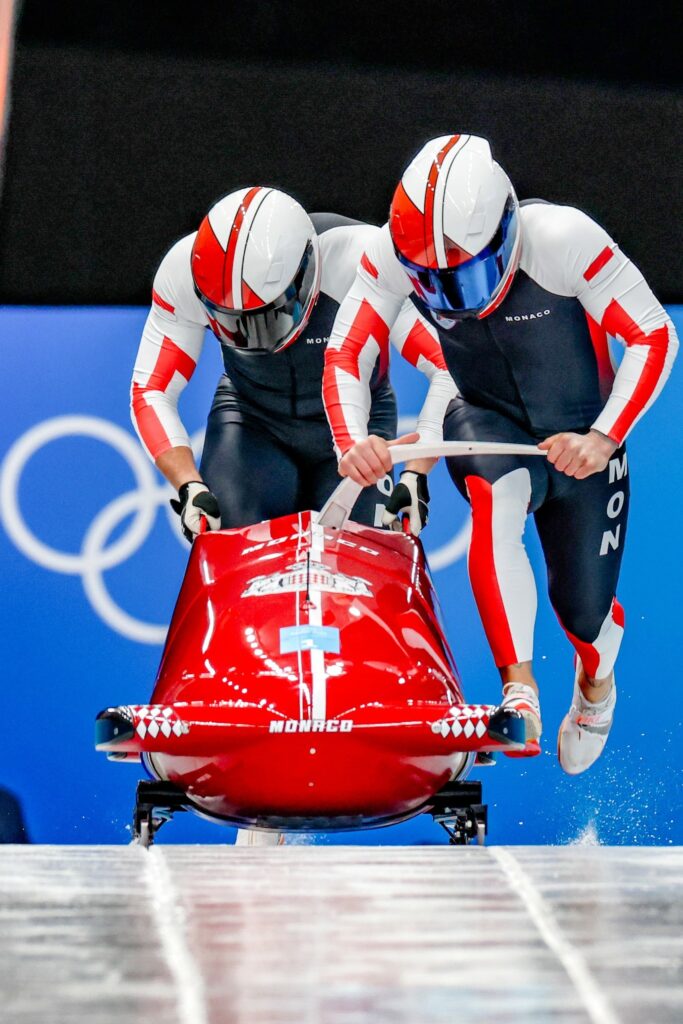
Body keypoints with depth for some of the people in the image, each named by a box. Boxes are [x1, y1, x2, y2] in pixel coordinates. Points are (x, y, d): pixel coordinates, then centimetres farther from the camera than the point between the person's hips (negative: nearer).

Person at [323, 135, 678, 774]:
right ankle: (519, 684, -35)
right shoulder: (395, 251, -22)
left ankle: (596, 680, 44)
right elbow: (344, 353, -14)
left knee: (584, 608, 6)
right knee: (498, 495, -36)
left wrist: (604, 438, -32)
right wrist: (353, 443, -32)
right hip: (487, 425, 1)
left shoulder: (563, 240, -31)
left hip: (580, 438, 0)